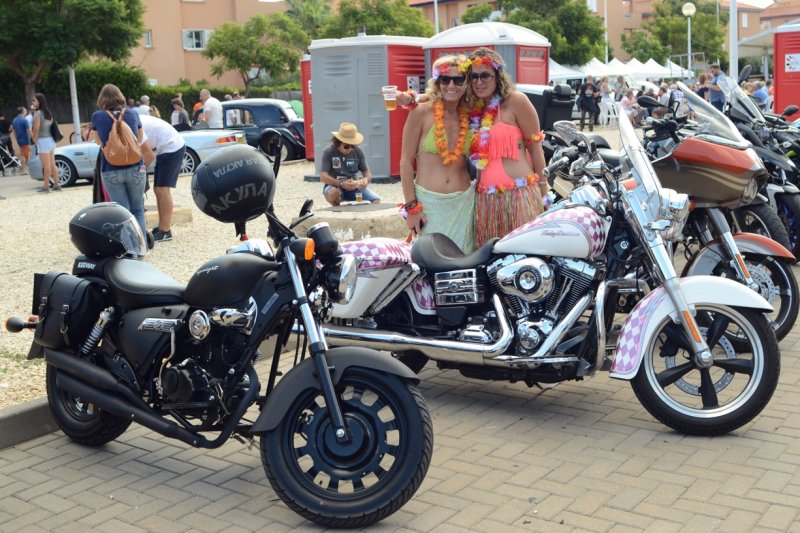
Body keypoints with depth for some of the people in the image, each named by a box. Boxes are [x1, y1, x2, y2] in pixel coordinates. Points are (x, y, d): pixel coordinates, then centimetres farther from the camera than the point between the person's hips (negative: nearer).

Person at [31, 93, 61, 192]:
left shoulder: (38, 113, -11)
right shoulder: (48, 113, 13)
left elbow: (36, 129, -15)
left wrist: (35, 139, -3)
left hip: (43, 140, -8)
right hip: (51, 139, 8)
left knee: (46, 166, -7)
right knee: (52, 165, 11)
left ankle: (45, 186, -4)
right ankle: (56, 184, 13)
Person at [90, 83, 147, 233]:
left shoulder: (97, 117, 1)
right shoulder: (133, 114, 5)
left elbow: (99, 141, 15)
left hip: (110, 171, -1)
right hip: (135, 168, 1)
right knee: (138, 210, 11)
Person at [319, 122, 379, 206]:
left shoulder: (358, 152, -2)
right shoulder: (328, 152, -13)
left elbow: (367, 173, 3)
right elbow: (323, 177, -20)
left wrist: (366, 179, -23)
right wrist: (341, 184, -35)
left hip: (353, 187, 2)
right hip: (334, 186, -2)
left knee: (376, 201, -22)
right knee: (333, 193, -39)